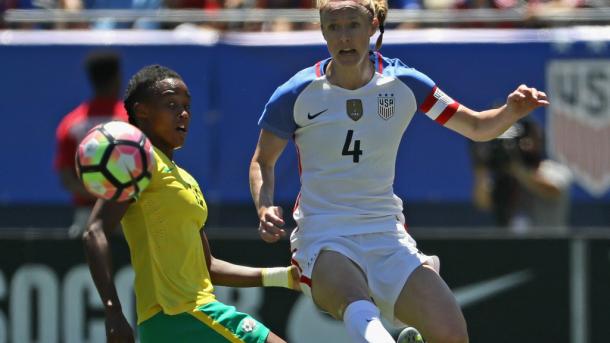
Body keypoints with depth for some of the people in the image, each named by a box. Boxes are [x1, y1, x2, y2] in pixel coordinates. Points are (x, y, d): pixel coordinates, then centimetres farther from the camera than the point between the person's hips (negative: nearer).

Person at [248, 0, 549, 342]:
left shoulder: (404, 83, 2)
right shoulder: (297, 94, -4)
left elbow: (477, 127, 11)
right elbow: (263, 161, 10)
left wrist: (511, 111, -10)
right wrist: (265, 209, -9)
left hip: (386, 234, 3)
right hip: (323, 238, -3)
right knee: (361, 314, -38)